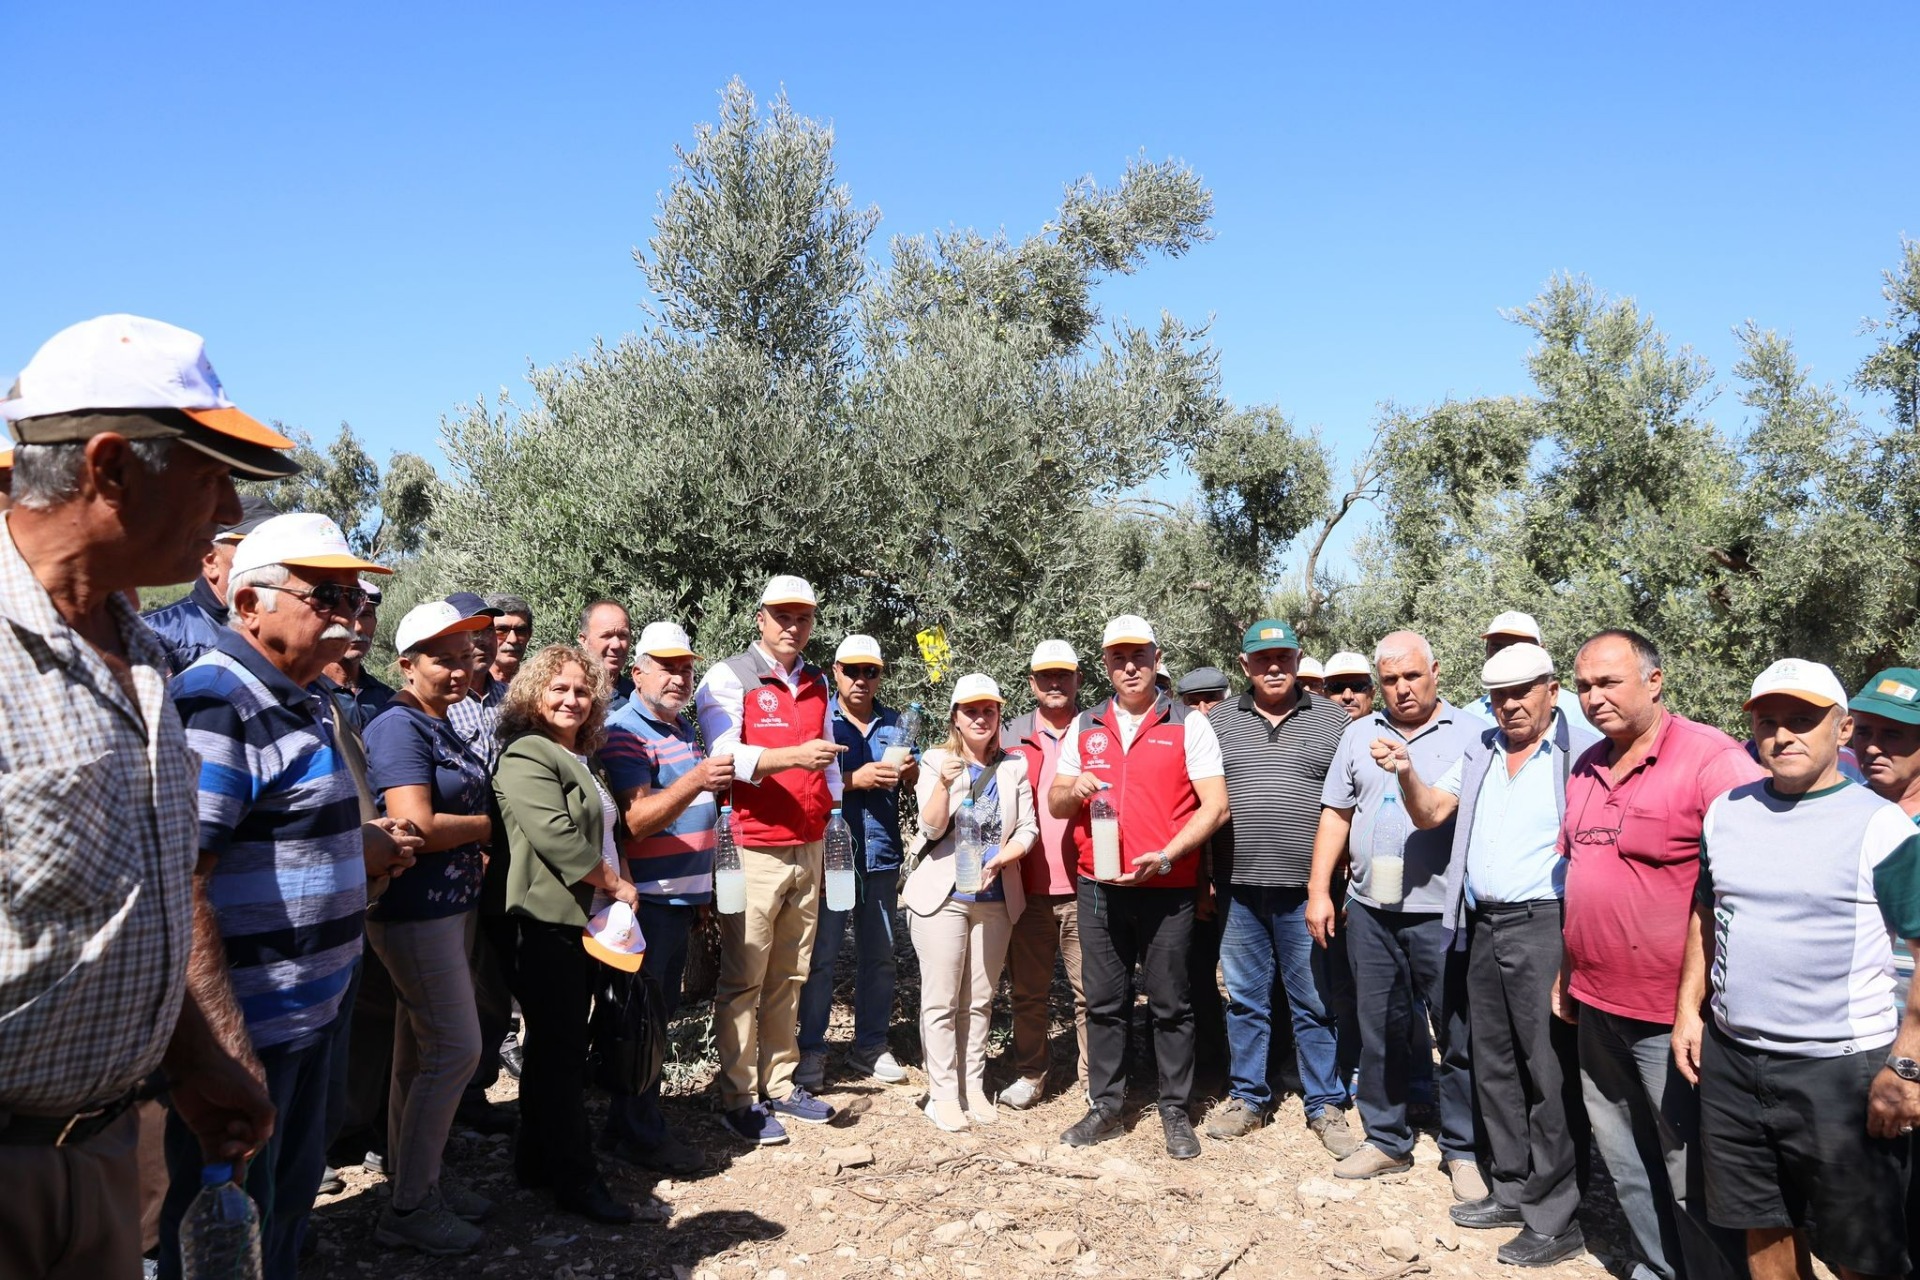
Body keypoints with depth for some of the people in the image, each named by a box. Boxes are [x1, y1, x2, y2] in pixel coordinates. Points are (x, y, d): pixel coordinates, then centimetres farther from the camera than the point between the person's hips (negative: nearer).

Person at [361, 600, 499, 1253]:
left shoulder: (440, 727, 13)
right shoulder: (400, 728, -16)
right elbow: (418, 827, -24)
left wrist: (476, 844, -1)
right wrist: (485, 826, -9)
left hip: (450, 905, 9)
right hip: (415, 911, -9)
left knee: (421, 1052, 16)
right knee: (457, 1049, -5)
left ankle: (416, 1181, 28)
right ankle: (408, 1207, 8)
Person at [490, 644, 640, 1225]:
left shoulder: (584, 761, 18)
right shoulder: (526, 756, -11)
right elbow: (557, 839, -20)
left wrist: (615, 886, 12)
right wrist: (615, 884, -10)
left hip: (585, 921, 9)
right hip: (546, 921, -9)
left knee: (557, 1046, 15)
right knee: (562, 1050, -2)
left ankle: (537, 1160, 26)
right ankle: (574, 1179, 6)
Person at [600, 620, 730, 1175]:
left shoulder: (686, 728, 13)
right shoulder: (624, 732, -13)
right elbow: (635, 821, -24)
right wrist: (696, 781, -36)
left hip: (684, 897, 9)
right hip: (648, 896, -9)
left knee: (661, 1011, 15)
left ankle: (630, 1122, 27)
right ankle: (640, 1135, 11)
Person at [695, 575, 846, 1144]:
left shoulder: (817, 683, 15)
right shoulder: (728, 677, -6)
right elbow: (725, 754, -19)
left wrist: (832, 818, 22)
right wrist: (795, 756, -32)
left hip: (808, 850, 6)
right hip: (753, 851, -6)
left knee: (789, 977, 12)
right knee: (743, 980, -2)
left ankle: (780, 1084, 22)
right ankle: (738, 1099, 7)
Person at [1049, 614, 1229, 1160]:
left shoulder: (1188, 724, -1)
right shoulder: (1084, 727, 10)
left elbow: (1215, 805, -6)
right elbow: (1055, 803, 13)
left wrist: (1166, 856, -17)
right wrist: (1075, 789, -11)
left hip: (1166, 887, -3)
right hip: (1098, 887, 3)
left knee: (1170, 1005, 5)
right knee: (1104, 1003, 11)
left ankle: (1176, 1112, 19)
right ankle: (1105, 1107, 23)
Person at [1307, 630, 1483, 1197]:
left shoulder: (1471, 735, 0)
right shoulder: (1360, 735, 11)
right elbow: (1336, 814, 12)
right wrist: (1318, 891, 7)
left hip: (1444, 913, -4)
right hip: (1370, 910, 4)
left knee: (1459, 1037, 5)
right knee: (1379, 1032, 12)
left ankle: (1463, 1151, 20)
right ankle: (1386, 1140, 26)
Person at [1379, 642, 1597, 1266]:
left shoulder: (1583, 750, -9)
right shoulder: (1481, 751, 13)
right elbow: (1429, 814, 11)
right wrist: (1406, 773, -8)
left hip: (1545, 926, -7)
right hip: (1483, 926, 7)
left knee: (1549, 1074, -1)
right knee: (1493, 1066, 15)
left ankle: (1554, 1219, 11)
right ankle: (1511, 1191, 30)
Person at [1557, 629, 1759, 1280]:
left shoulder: (1711, 758, -15)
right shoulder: (1587, 767, 9)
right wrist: (1566, 973, 18)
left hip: (1672, 1016, -7)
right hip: (1597, 1006, 7)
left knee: (1690, 1173, 6)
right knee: (1624, 1159, 20)